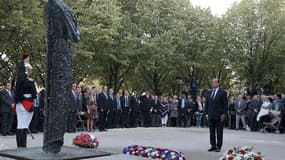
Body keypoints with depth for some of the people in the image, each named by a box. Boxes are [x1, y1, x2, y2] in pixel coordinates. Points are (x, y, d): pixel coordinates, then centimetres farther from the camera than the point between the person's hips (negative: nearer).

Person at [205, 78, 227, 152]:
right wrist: (207, 113, 7)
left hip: (219, 116, -5)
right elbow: (207, 104, 15)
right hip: (211, 116, 5)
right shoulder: (209, 93, 13)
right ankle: (213, 146, 13)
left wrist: (223, 114, -11)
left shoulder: (222, 92, -2)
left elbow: (225, 104, -5)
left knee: (219, 132, 1)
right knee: (212, 132, 7)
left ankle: (218, 146, 6)